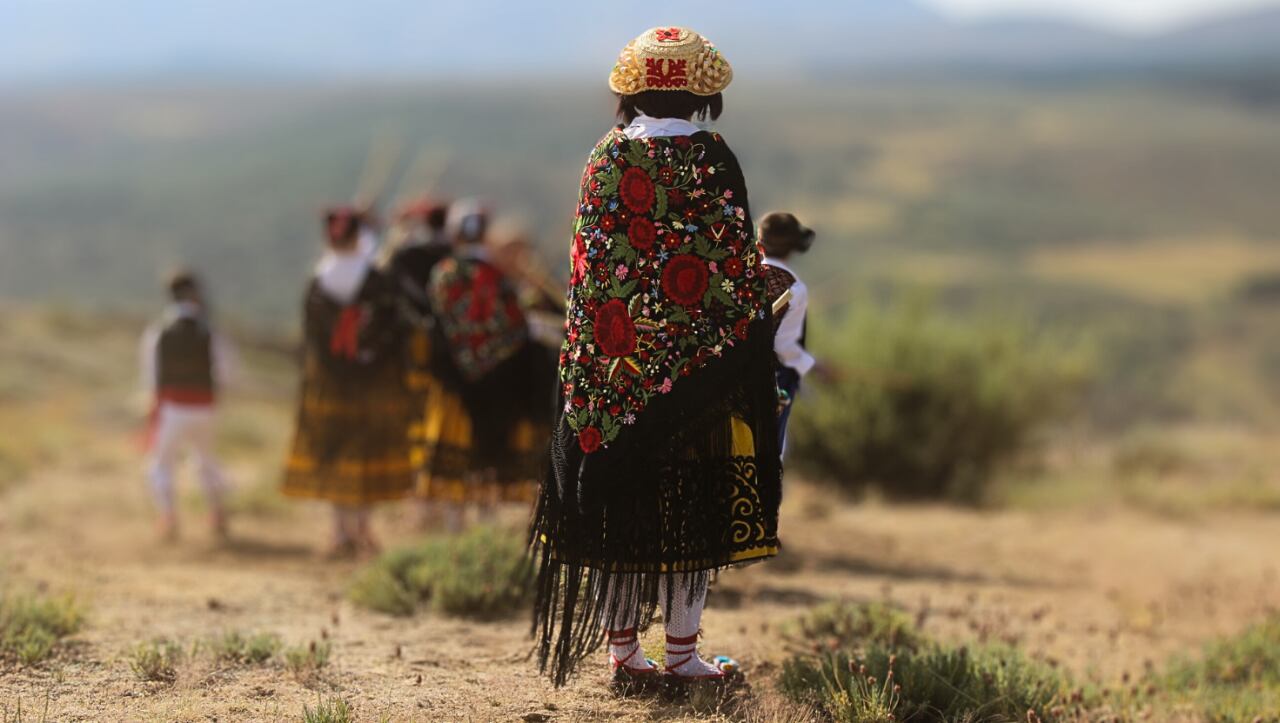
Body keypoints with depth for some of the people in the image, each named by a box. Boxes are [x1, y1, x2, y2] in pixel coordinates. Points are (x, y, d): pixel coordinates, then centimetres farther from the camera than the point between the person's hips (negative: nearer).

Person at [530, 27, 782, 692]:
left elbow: (584, 264, 6)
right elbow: (738, 264, -8)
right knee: (690, 506, 4)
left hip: (610, 362, 4)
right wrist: (751, 346, 1)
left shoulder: (606, 159, 3)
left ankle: (621, 652, 12)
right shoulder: (709, 160, -7)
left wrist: (592, 355, 14)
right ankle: (683, 656, 7)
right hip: (694, 360, -3)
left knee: (618, 505, 8)